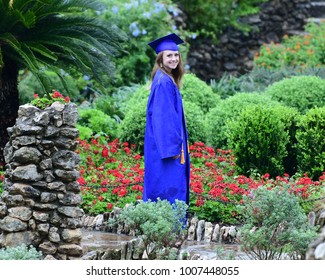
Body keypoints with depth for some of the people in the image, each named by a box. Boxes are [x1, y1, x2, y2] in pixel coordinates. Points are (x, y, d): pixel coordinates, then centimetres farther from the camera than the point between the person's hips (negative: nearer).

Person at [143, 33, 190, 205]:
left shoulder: (168, 80, 14)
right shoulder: (163, 82, -15)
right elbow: (162, 117, -20)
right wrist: (171, 147, -22)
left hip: (169, 144, 10)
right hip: (167, 144, -10)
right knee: (169, 190, -9)